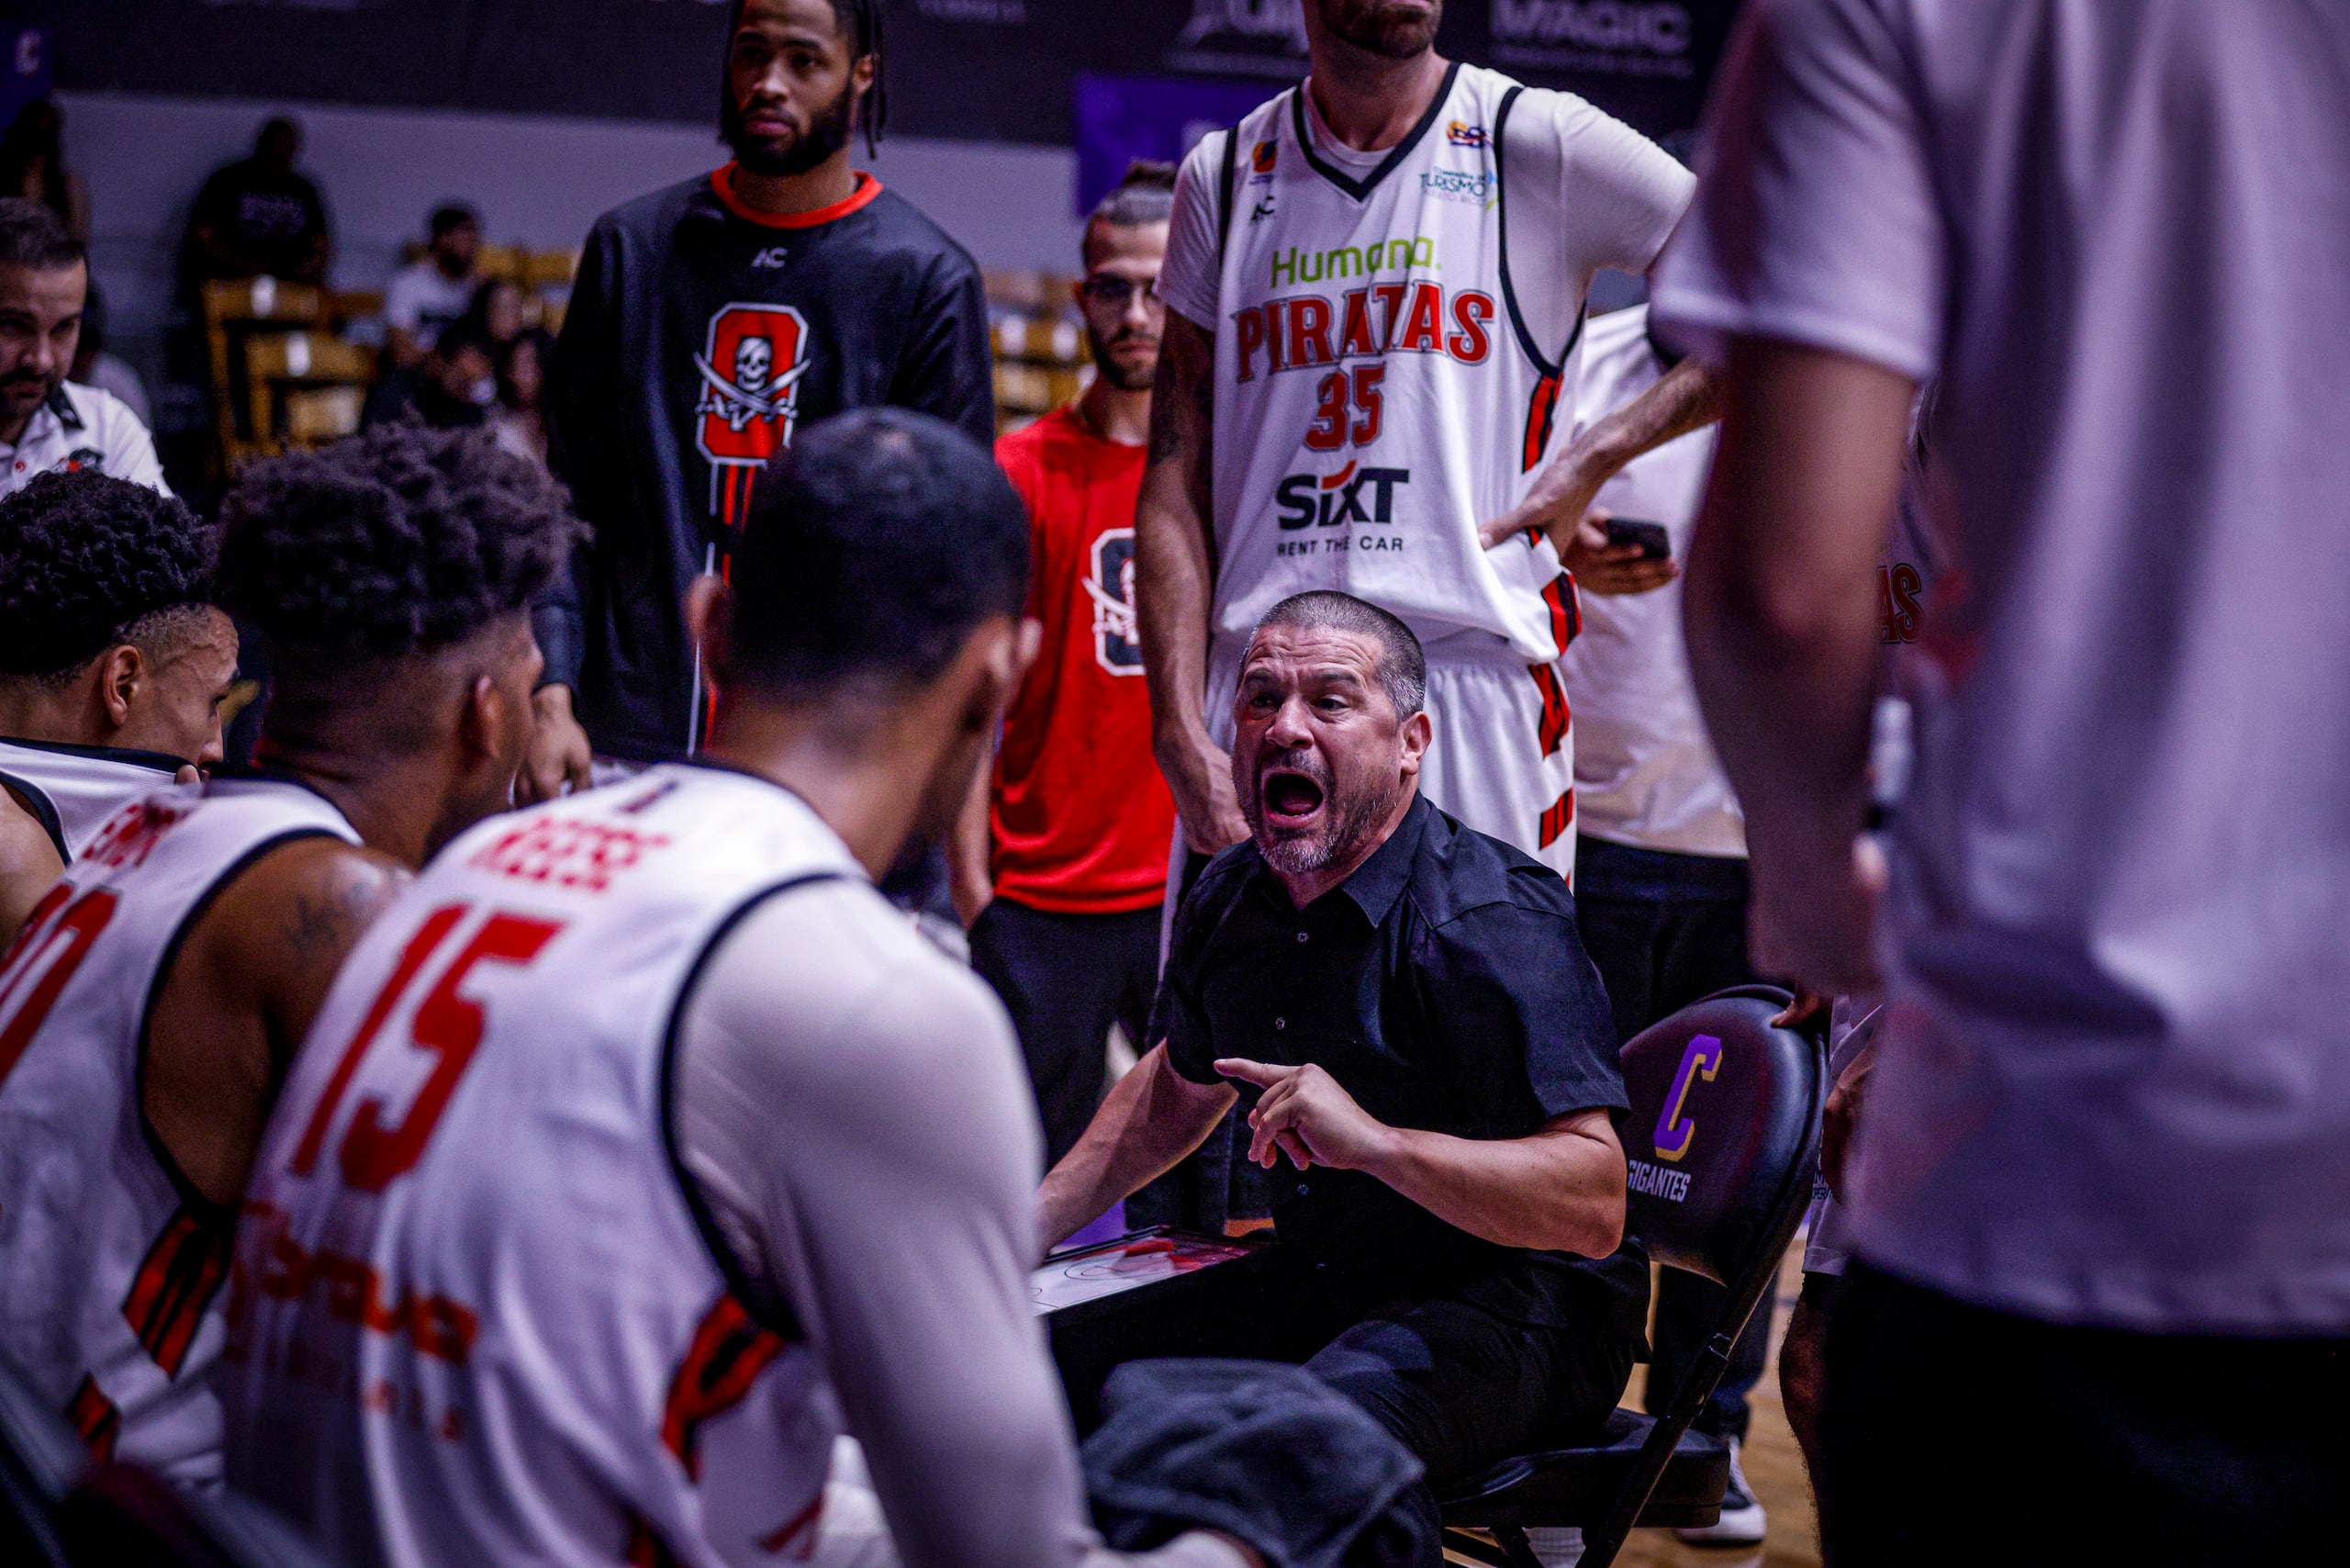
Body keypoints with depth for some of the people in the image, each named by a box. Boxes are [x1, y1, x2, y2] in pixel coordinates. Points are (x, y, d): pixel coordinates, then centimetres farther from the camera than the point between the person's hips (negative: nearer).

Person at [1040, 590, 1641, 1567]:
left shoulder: (1494, 925, -22)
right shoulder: (1230, 898, 3)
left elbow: (1596, 1206, -30)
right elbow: (1177, 1084, 25)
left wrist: (1373, 1140, -40)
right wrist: (1026, 1227, 15)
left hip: (1520, 1311, -8)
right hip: (1318, 1290, 8)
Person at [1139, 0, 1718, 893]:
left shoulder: (1537, 144, 2)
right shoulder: (1224, 176, 13)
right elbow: (1177, 485, 9)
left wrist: (1595, 456, -3)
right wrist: (1181, 732, -2)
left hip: (1475, 676, -3)